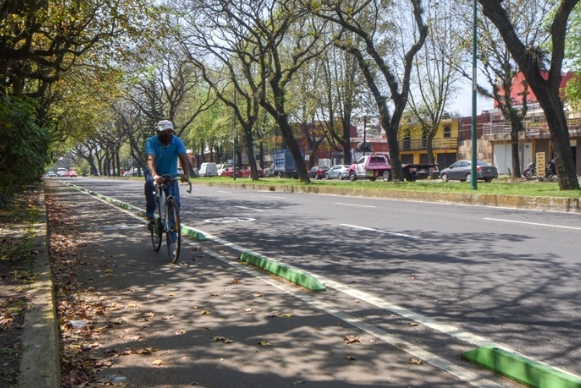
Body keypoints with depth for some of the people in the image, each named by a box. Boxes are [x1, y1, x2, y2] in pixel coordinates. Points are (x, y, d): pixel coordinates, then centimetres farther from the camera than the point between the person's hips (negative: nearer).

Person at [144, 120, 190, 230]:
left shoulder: (178, 142, -15)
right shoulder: (151, 142, -21)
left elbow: (184, 158, -28)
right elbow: (150, 159, -36)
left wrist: (186, 174, -48)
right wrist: (155, 175, -55)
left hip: (171, 174, 2)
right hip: (155, 173, -2)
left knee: (175, 202, -12)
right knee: (149, 182, -36)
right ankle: (150, 217, -26)